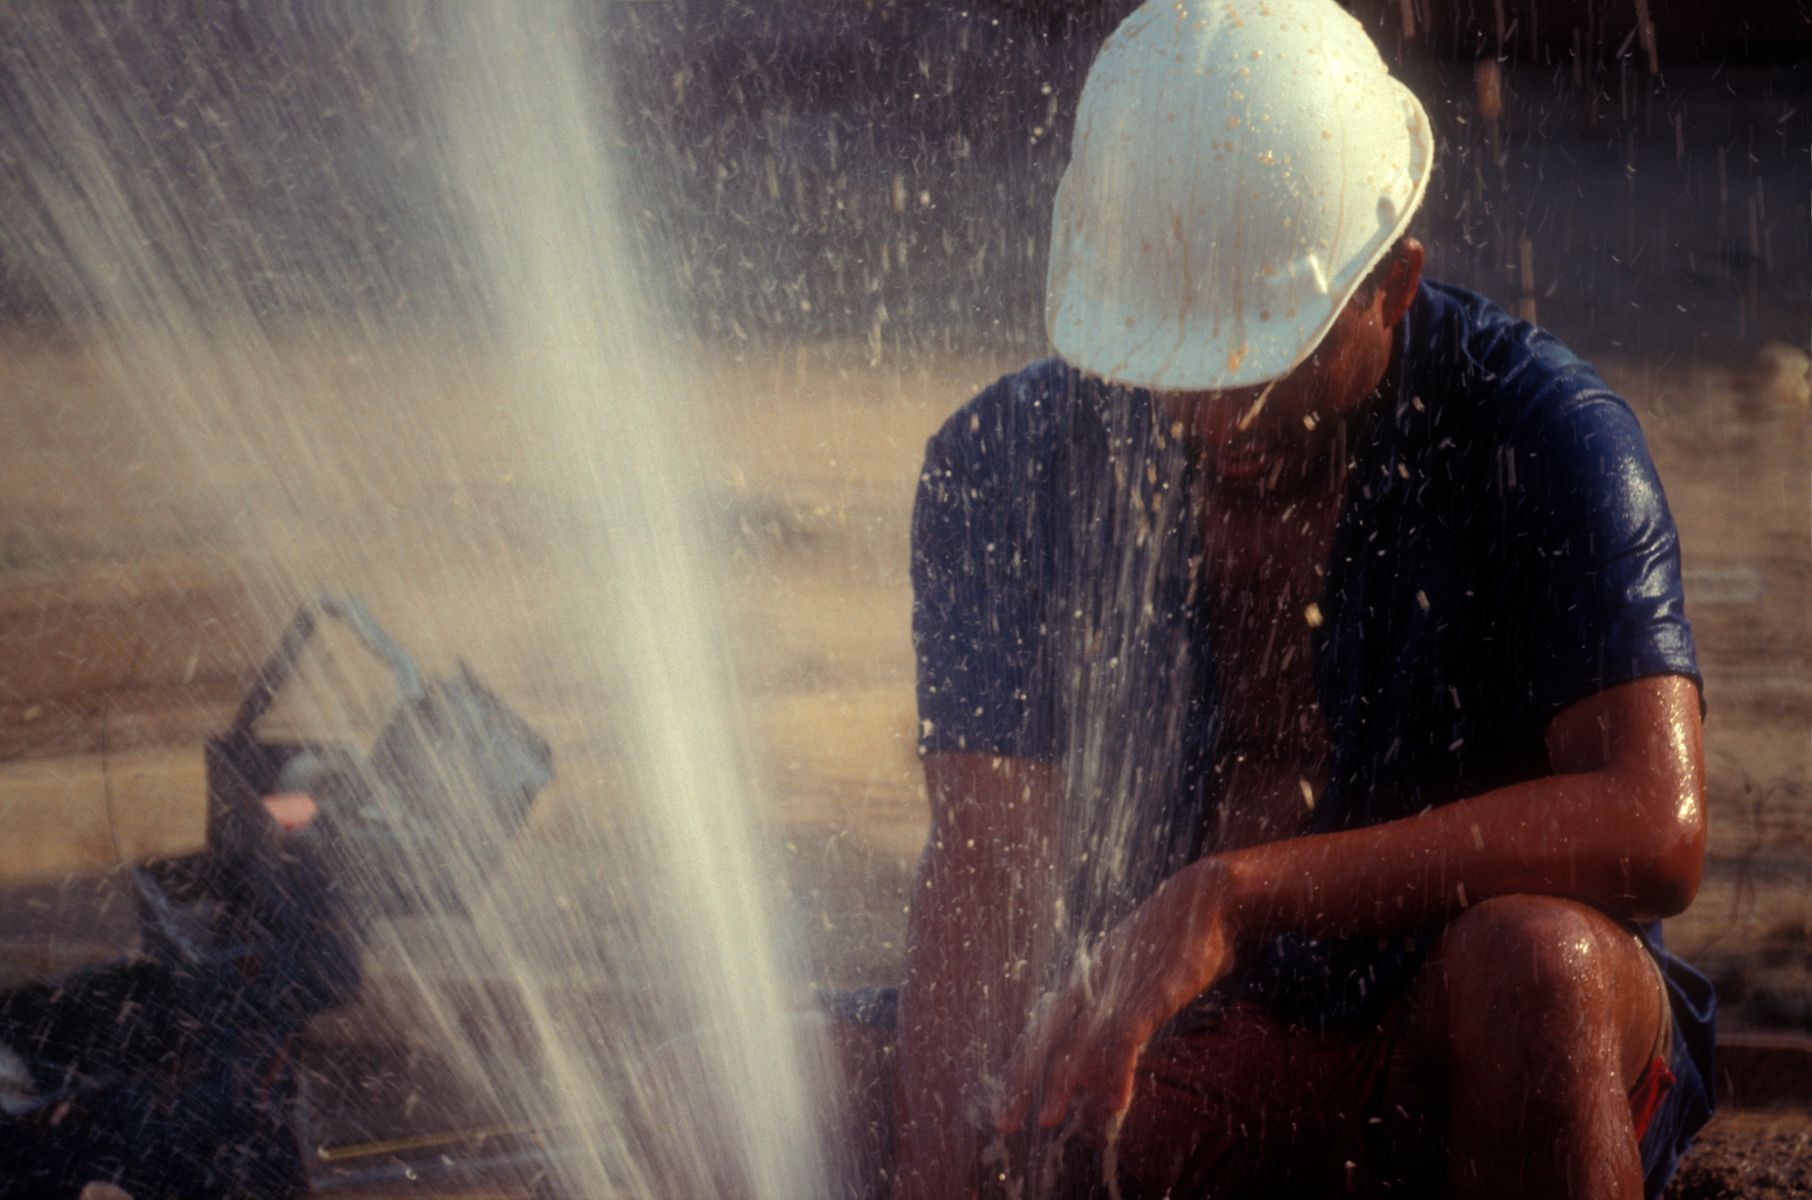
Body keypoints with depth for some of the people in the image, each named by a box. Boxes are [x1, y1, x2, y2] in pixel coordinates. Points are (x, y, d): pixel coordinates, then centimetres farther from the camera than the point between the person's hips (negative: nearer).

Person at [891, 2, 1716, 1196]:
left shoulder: (1540, 432, -15)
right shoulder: (1007, 468, -7)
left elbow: (1655, 828, -27)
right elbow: (983, 873, -13)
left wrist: (1238, 895, -35)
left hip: (1482, 1054, -1)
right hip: (1179, 1067, 2)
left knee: (1530, 957, -35)